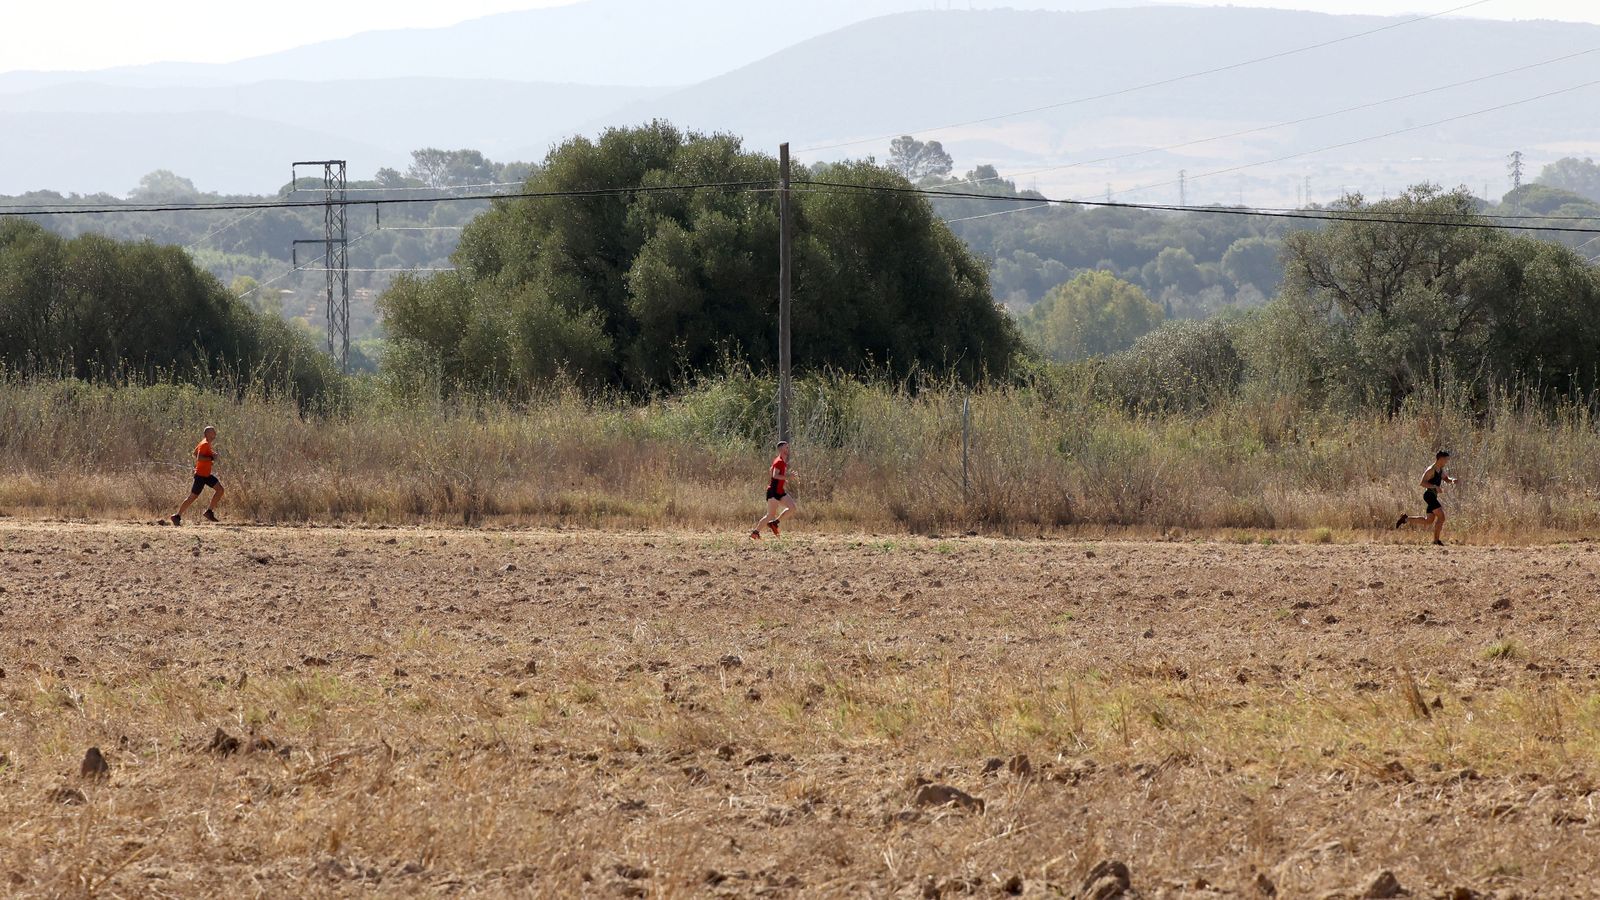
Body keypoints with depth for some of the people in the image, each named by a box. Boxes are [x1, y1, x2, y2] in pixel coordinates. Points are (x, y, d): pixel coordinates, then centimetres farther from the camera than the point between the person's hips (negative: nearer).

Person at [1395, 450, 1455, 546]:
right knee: (1441, 516, -14)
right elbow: (1423, 483, -19)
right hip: (1429, 495, -10)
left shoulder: (1441, 470, 14)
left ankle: (1406, 519, 19)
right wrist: (1435, 486, -27)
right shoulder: (1431, 470, -13)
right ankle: (1436, 539, -10)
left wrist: (1452, 480, 5)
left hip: (1433, 496, 10)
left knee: (1429, 521, 12)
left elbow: (1446, 479, 28)